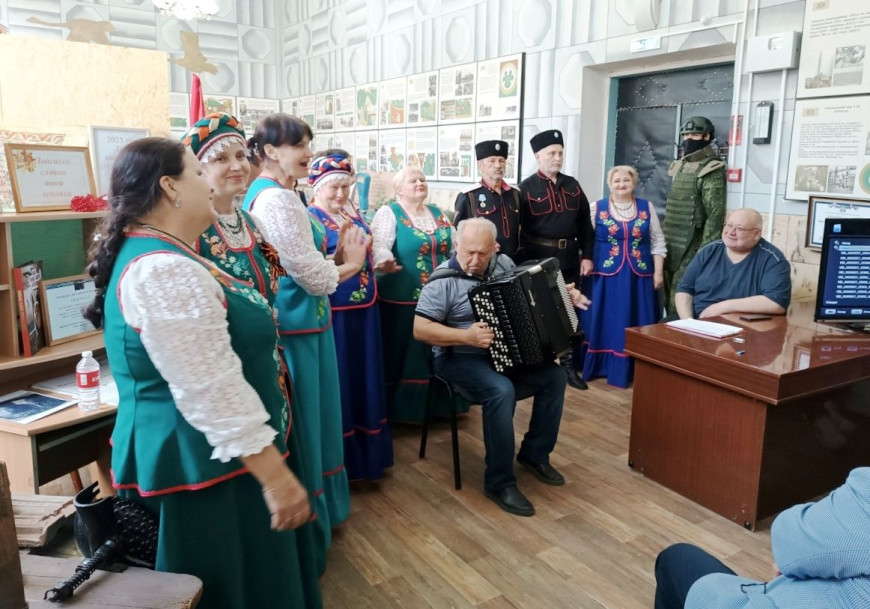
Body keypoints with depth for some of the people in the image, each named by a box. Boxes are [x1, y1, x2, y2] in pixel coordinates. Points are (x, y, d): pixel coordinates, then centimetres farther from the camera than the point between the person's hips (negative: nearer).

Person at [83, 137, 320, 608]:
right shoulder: (166, 271, -26)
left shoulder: (149, 253, 9)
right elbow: (212, 394, -29)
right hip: (208, 464, -10)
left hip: (195, 456, 10)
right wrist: (275, 476, -24)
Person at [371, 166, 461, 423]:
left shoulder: (437, 213, 14)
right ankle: (402, 407, 15)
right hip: (402, 300, -6)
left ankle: (438, 403, 29)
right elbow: (379, 244, -21)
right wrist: (384, 262, -41)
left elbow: (455, 246, 19)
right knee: (402, 355, 2)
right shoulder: (388, 213, -5)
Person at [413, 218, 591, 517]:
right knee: (501, 390, -32)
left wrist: (562, 296, 2)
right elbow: (420, 329, -18)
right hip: (461, 358, -7)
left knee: (555, 376, -9)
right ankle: (499, 483, -17)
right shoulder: (444, 279, -15)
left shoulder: (504, 264, 4)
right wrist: (467, 336, -28)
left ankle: (535, 453, 11)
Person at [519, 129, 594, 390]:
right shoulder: (526, 188, -5)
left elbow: (584, 223, 11)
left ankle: (568, 365, 21)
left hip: (569, 259, 5)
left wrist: (587, 255, 5)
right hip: (538, 259, -4)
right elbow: (516, 228, -9)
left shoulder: (572, 185, 10)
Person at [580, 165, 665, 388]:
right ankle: (601, 366, 16)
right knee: (605, 322, 4)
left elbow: (657, 243, 8)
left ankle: (632, 370, 16)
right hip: (605, 275, -2)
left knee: (636, 324, 6)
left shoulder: (647, 208, 7)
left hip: (638, 276, 2)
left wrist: (658, 272, 1)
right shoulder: (596, 208, 2)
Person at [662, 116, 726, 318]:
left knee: (679, 301, -8)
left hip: (691, 245, -8)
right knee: (668, 299, 12)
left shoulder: (711, 171, -9)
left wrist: (705, 250, -20)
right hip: (671, 243, 8)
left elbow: (715, 214, -15)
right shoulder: (679, 166, 15)